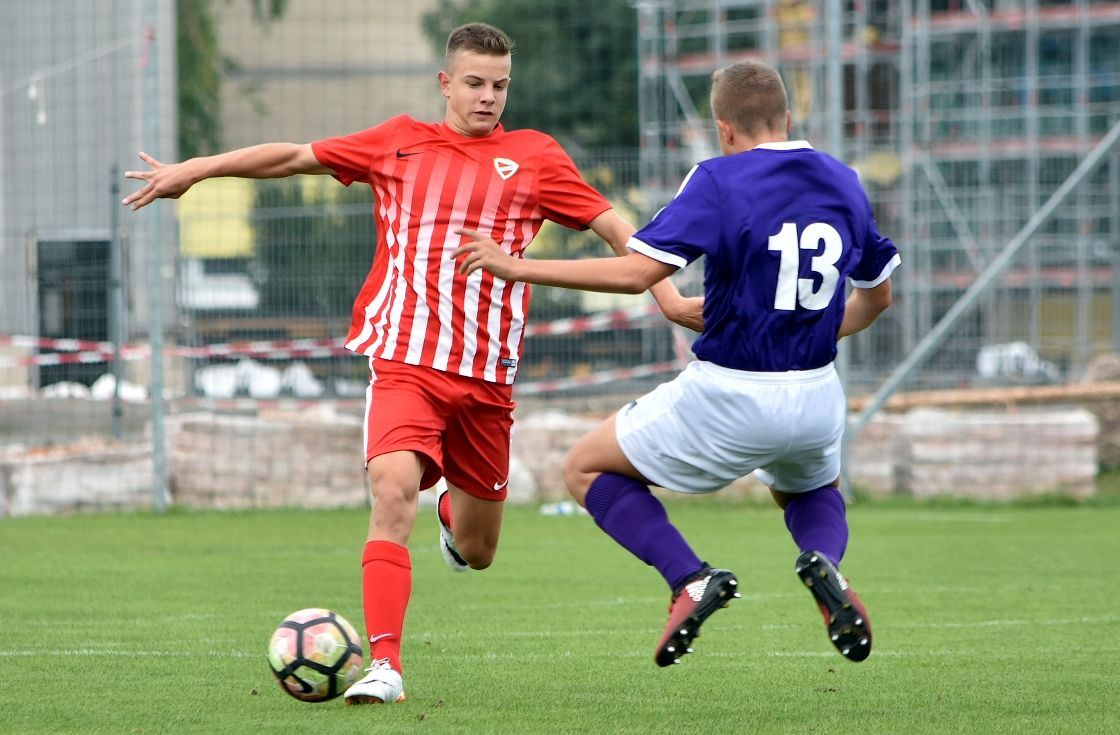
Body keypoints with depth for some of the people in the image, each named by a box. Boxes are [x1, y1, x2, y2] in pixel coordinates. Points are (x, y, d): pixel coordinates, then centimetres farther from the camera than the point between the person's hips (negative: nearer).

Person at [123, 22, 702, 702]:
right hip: (404, 359, -1)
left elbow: (614, 226, 7)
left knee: (476, 554, 10)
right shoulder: (399, 143, 9)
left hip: (487, 376, 1)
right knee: (394, 488, -26)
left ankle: (456, 512, 49)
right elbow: (296, 157, 16)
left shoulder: (535, 157, 7)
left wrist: (669, 299, -4)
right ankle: (384, 666, -26)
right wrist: (195, 170, 16)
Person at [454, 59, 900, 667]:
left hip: (729, 396, -5)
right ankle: (825, 562, 0)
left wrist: (516, 268, -14)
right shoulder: (844, 183, 6)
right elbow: (877, 296, 17)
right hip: (816, 398, 5)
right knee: (813, 490, 37)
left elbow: (637, 272, -21)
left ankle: (690, 579, -7)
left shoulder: (719, 181, -12)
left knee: (587, 469, 14)